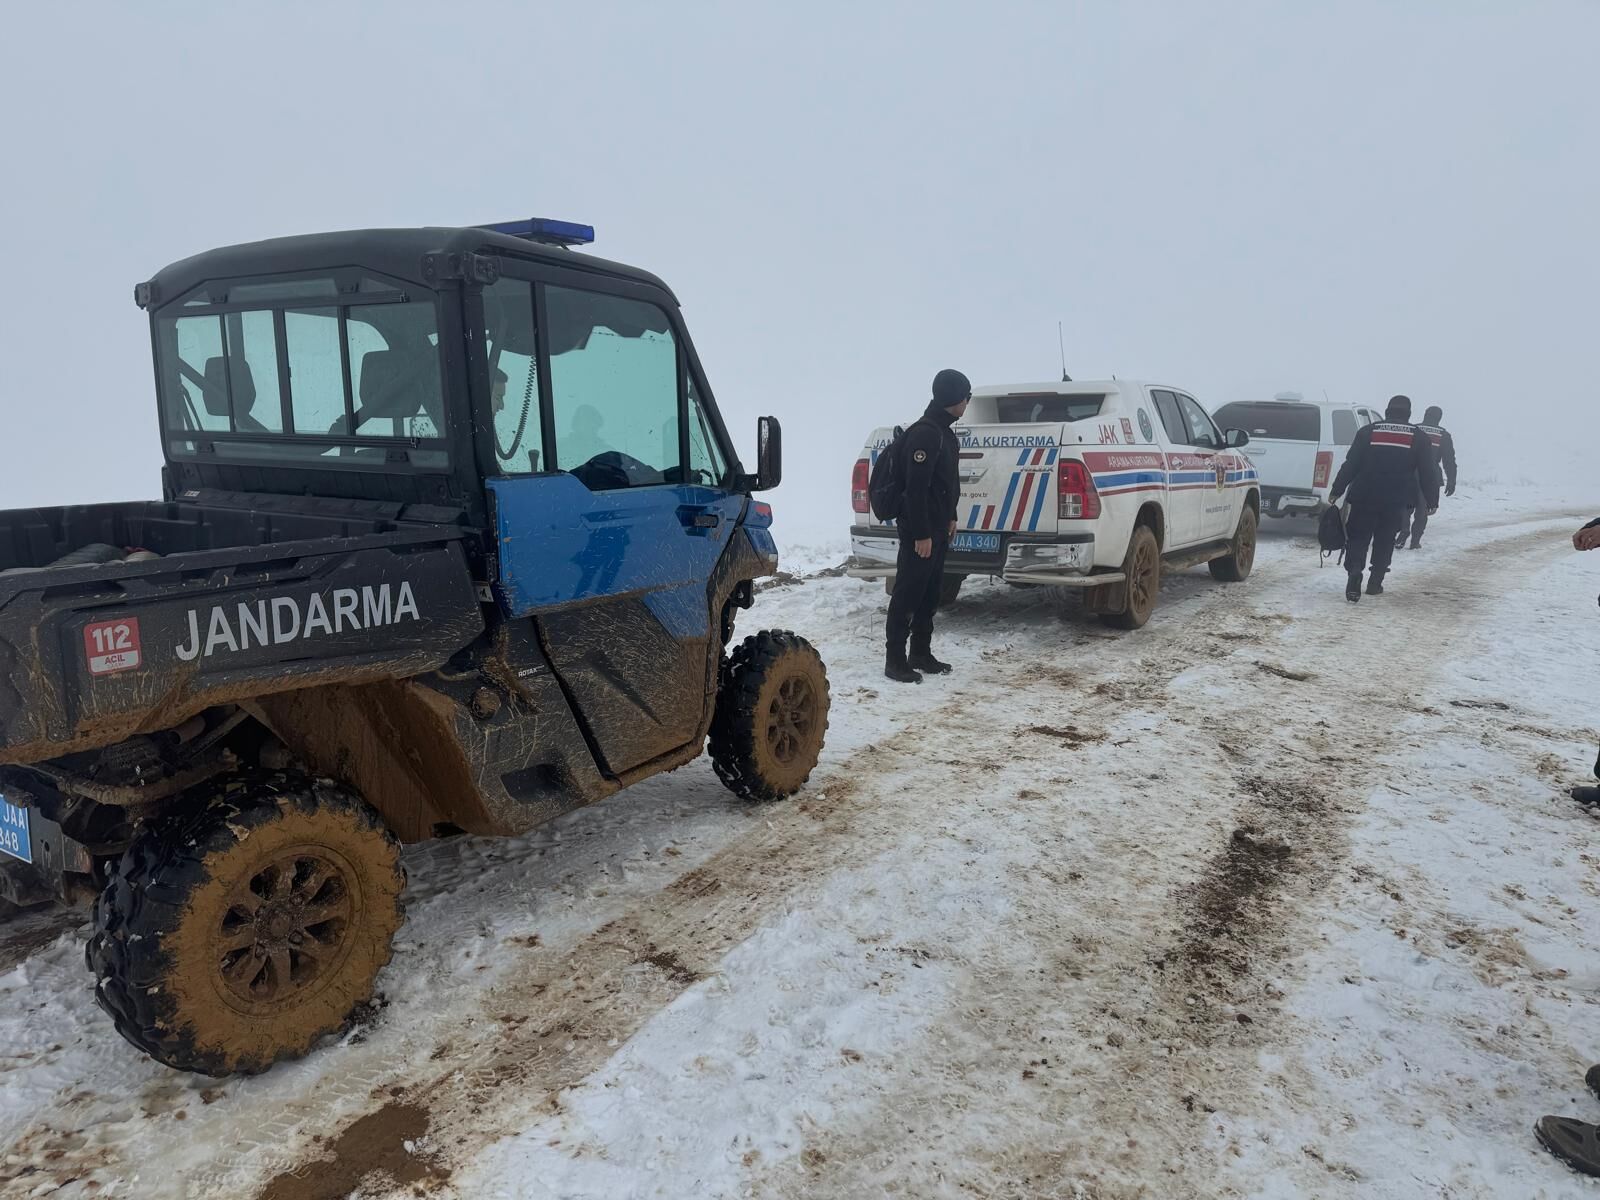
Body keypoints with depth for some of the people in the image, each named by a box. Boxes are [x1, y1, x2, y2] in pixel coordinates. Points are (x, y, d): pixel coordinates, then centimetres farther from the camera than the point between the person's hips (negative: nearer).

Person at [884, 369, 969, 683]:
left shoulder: (945, 432, 14)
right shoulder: (924, 433, -18)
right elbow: (916, 488, -23)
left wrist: (950, 518, 21)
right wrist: (921, 534, -23)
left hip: (937, 528, 10)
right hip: (920, 530, -10)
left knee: (929, 594, 14)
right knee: (907, 595, -4)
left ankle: (921, 654, 23)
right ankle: (895, 660, 1)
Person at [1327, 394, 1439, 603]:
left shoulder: (1368, 432, 2)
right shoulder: (1419, 438, 4)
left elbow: (1350, 465, 0)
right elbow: (1427, 473, 5)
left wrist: (1336, 491, 5)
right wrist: (1432, 500, 14)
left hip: (1364, 498, -1)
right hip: (1396, 502, 1)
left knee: (1358, 538, 4)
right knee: (1384, 541, 14)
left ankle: (1354, 577, -17)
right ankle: (1374, 584, 16)